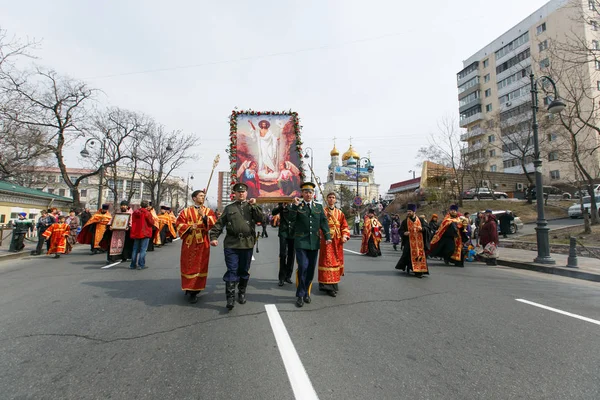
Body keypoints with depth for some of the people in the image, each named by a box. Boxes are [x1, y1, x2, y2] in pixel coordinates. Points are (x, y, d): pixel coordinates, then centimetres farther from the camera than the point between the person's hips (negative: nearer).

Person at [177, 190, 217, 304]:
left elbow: (214, 223, -8)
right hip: (189, 242, 0)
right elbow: (179, 224, -1)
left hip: (202, 243, 1)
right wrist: (189, 227, -17)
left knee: (200, 266, 2)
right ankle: (188, 288, 20)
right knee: (188, 265, 4)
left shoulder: (208, 211, 8)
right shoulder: (185, 211, 6)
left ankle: (194, 291, 10)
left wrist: (204, 217, -22)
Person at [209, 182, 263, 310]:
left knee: (244, 271, 12)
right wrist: (214, 237, -6)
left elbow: (261, 219, -4)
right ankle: (230, 297, 4)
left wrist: (253, 205, -9)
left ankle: (242, 293, 29)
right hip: (231, 244, -1)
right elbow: (219, 224, 6)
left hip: (247, 244, 1)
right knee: (232, 271, -3)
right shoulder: (229, 208, 10)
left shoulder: (252, 206, 11)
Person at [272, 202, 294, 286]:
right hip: (283, 231, -1)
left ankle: (288, 276, 22)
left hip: (293, 232, 2)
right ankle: (282, 277, 3)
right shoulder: (282, 203, 2)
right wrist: (282, 206, -24)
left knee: (291, 255, 9)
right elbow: (274, 212, -10)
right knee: (283, 254, -5)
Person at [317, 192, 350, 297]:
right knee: (327, 261, -6)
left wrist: (345, 236, -5)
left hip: (337, 241, 5)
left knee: (337, 260, 11)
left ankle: (334, 282, 25)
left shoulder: (340, 213, 11)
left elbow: (344, 226, 9)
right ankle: (329, 286, -2)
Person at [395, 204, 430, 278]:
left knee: (420, 255, -2)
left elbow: (427, 228, 4)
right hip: (409, 242, 0)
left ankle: (419, 271, 5)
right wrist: (404, 233, -16)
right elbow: (400, 231, 5)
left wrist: (422, 229, -17)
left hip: (419, 242, 0)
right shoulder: (405, 222, 5)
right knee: (411, 256, -2)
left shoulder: (421, 220, 5)